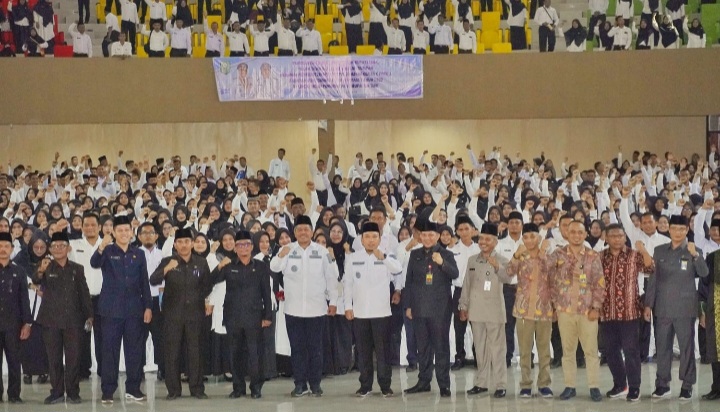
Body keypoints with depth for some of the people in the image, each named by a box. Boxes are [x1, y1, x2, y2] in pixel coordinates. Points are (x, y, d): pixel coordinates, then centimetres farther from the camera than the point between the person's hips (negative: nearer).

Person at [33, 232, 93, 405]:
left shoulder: (77, 269, 8)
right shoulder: (46, 268, 1)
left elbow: (84, 293, 11)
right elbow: (35, 280, -20)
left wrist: (89, 315, 4)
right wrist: (40, 271, -42)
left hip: (73, 320, 1)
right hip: (51, 320, -1)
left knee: (73, 357, 0)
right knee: (54, 358, 3)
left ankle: (73, 392, 6)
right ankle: (57, 392, 8)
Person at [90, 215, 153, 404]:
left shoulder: (138, 254, 10)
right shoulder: (107, 252, 0)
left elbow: (144, 282, 11)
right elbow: (94, 263, -22)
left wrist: (148, 306, 3)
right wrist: (101, 247, -41)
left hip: (134, 309, 3)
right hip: (112, 308, -3)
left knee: (135, 349, 5)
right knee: (110, 350, -1)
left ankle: (133, 388, 14)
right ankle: (108, 391, 2)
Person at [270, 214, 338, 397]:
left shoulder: (322, 252, 0)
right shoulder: (288, 249, -1)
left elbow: (331, 278, 4)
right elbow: (274, 268, -17)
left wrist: (333, 301, 2)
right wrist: (280, 256, -38)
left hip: (316, 309, 0)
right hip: (293, 309, 0)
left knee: (314, 347, 7)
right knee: (297, 348, 6)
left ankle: (315, 383, 14)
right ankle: (300, 384, 13)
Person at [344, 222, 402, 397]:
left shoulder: (386, 257, -2)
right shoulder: (352, 258, 4)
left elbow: (398, 268, -23)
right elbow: (347, 283, 7)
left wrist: (382, 257, -41)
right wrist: (348, 306, -1)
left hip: (381, 311, -2)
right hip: (359, 312, 2)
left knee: (382, 350, 1)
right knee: (363, 351, 7)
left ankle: (385, 385, 7)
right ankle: (365, 385, 15)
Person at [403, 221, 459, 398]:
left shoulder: (446, 255, 1)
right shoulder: (415, 255, 10)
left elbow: (455, 275, -13)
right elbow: (409, 280, 11)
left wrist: (442, 263, -30)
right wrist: (408, 305, 8)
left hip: (440, 308, -3)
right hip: (419, 307, 3)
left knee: (441, 346, -2)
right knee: (423, 346, 9)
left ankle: (444, 383, 0)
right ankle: (424, 381, 17)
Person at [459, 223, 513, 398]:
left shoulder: (501, 261, -3)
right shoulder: (472, 260, 11)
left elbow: (507, 278, -22)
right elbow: (467, 285, 14)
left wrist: (497, 267, -40)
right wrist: (463, 306, 11)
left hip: (494, 310, -4)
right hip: (476, 309, 5)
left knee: (497, 348, -4)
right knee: (480, 348, 10)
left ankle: (500, 385, -3)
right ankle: (481, 382, 17)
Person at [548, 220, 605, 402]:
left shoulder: (593, 257, 0)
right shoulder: (558, 255, 2)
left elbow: (599, 284, 0)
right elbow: (549, 279, 4)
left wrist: (596, 307, -6)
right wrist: (555, 303, -1)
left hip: (587, 311, -1)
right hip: (565, 310, 1)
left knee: (591, 350, 0)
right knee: (567, 350, 7)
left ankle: (594, 387, 7)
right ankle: (569, 386, 14)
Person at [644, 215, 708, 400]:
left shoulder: (693, 251, 1)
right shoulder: (659, 251, 9)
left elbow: (704, 273, -13)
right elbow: (653, 279, 11)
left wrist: (695, 255, -27)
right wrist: (648, 304, 7)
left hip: (684, 308, -3)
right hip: (663, 307, 3)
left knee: (687, 347, 1)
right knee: (663, 347, 7)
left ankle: (687, 385, 6)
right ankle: (662, 384, 15)